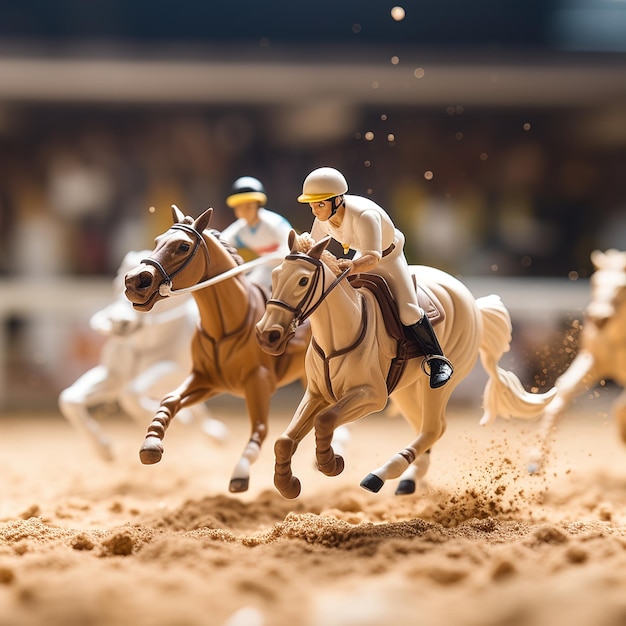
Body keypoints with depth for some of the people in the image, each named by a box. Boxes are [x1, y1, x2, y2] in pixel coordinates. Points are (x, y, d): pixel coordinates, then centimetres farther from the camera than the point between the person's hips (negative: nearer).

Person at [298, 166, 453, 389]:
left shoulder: (364, 215, -41)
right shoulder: (323, 217, -20)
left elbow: (374, 258, -52)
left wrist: (353, 267, -71)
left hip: (389, 257, -6)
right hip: (362, 256, 7)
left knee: (408, 311, -19)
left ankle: (438, 360, -2)